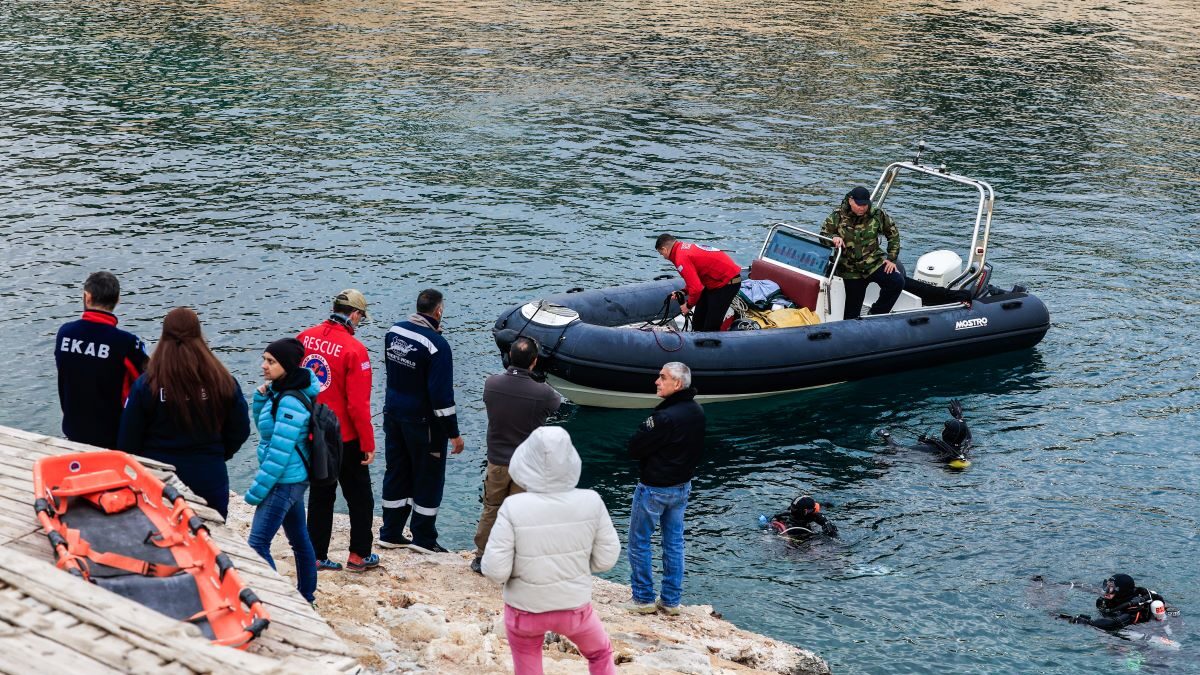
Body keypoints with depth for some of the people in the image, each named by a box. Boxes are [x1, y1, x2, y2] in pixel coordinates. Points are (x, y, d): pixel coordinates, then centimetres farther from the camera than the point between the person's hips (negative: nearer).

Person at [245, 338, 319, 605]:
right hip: (293, 480, 10)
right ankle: (306, 595, 31)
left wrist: (258, 489, -18)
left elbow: (280, 451, -23)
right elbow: (266, 427, 18)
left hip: (284, 482, -10)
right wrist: (261, 398, 1)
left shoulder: (291, 402, -22)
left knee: (258, 544, -11)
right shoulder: (279, 392, 6)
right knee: (299, 538, 19)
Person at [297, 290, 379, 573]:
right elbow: (358, 404, -19)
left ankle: (316, 556, 19)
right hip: (344, 438, -5)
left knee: (320, 495, 16)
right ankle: (359, 555, 17)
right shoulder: (354, 349, -19)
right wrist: (368, 443, -10)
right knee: (359, 496, 12)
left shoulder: (305, 338, -3)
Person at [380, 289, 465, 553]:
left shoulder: (394, 331, -1)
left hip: (393, 414, 7)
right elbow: (441, 394, -22)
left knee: (396, 473, 17)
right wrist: (453, 432, -15)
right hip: (423, 422, -7)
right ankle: (423, 537, 14)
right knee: (428, 477, 7)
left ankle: (391, 534, 24)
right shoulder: (436, 345, -22)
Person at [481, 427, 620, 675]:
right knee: (601, 654, 30)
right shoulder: (591, 502, -17)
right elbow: (606, 558, -7)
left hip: (525, 610, -1)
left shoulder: (514, 507, -23)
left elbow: (495, 571, -20)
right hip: (575, 607, 1)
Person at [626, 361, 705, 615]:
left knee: (639, 542, 7)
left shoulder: (665, 417, -28)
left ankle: (644, 599, 12)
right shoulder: (697, 412, 0)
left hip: (654, 489, -8)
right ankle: (671, 600, 20)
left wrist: (643, 430, -5)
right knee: (674, 542, 14)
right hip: (682, 486, 8)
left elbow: (634, 448, -21)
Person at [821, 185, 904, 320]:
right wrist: (834, 238, -22)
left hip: (874, 263, 1)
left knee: (897, 282, -24)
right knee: (851, 313, -2)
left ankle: (876, 314, -6)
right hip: (851, 270, -1)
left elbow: (893, 234, 8)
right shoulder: (838, 216, -6)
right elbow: (823, 236, 2)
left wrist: (891, 258, 2)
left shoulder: (877, 215, -4)